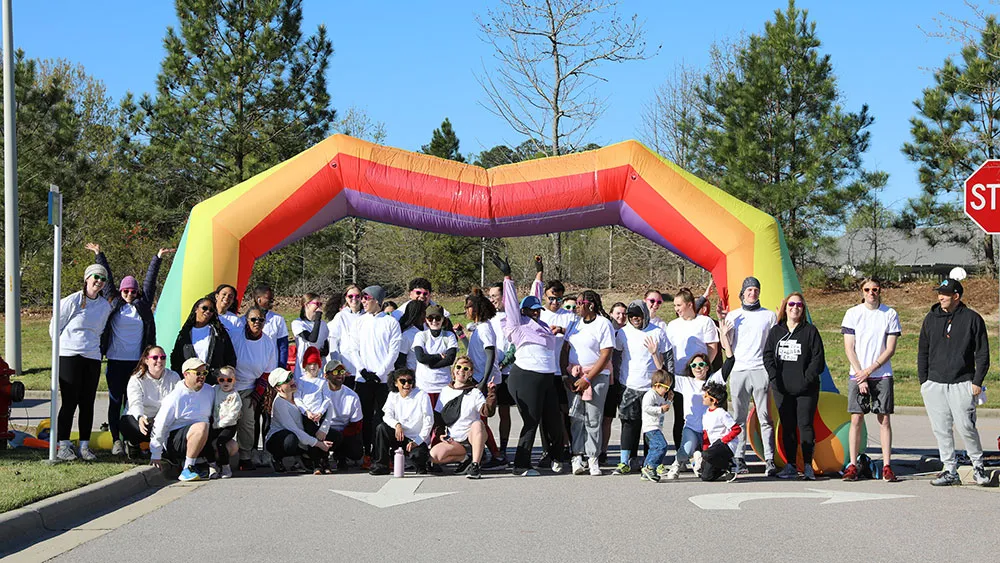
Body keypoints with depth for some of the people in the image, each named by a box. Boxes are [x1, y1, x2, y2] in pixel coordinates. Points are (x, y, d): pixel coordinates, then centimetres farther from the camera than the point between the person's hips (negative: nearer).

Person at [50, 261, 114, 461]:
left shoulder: (105, 306, 9)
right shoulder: (73, 300, -5)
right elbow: (55, 326, 3)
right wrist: (64, 347, 10)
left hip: (92, 358, 4)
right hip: (69, 357, -4)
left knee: (87, 403, 4)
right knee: (70, 402, -5)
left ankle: (84, 446, 9)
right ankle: (63, 446, 1)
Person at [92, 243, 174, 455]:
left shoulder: (143, 305, 10)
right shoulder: (114, 304, 8)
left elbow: (150, 281, 14)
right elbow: (108, 279, 13)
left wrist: (158, 258, 16)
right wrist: (99, 255, 18)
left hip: (136, 361, 1)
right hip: (115, 360, -1)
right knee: (115, 401, 0)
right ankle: (116, 440, 3)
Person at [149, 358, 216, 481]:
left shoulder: (210, 391, 7)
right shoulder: (175, 398, -11)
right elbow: (159, 426, -8)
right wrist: (155, 455, -7)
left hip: (203, 439, 7)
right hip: (174, 438, -7)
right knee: (202, 427, -36)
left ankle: (198, 461, 5)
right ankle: (187, 469, -26)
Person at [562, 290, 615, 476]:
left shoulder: (603, 324, -5)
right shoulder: (574, 323, 13)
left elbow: (605, 356, -10)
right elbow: (565, 350, 14)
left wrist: (587, 379, -13)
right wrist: (565, 375, 1)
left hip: (596, 375, -5)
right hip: (573, 375, 5)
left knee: (593, 418, -4)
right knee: (575, 417, -4)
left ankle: (593, 458, 1)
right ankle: (577, 456, -4)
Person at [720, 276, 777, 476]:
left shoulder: (769, 316, 12)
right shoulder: (733, 315, 14)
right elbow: (726, 344, 11)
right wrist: (723, 327, -3)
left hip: (761, 370, -1)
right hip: (738, 370, 2)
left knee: (765, 417, -7)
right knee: (739, 418, 3)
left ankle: (770, 460, -9)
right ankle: (739, 459, 6)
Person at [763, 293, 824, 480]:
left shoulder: (810, 331, 2)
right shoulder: (776, 331, 12)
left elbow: (818, 358, -3)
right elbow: (768, 355, 8)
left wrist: (807, 378, -12)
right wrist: (775, 377, -5)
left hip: (806, 389, -3)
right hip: (782, 389, 3)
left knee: (805, 425, -5)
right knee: (787, 427, 6)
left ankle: (808, 465, -1)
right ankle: (790, 465, 11)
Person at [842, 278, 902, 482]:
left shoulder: (890, 314, 2)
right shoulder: (852, 313, 4)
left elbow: (890, 348, -1)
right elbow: (849, 348, 1)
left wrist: (870, 370, -9)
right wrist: (861, 376, -7)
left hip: (882, 375, 0)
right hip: (857, 375, 0)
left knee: (884, 419, -1)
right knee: (856, 419, -2)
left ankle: (886, 466, 0)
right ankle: (852, 466, 1)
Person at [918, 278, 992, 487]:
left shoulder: (972, 319, 0)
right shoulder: (931, 319, 11)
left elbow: (982, 354, 2)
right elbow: (923, 352, 16)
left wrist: (977, 382, -5)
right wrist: (923, 381, 9)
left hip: (962, 384, -4)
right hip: (934, 384, 4)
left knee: (966, 427, -8)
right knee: (941, 430, 3)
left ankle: (978, 466, 12)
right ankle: (950, 471, 11)